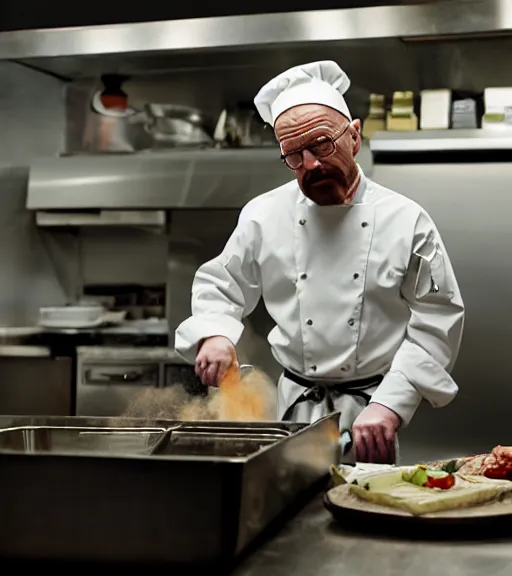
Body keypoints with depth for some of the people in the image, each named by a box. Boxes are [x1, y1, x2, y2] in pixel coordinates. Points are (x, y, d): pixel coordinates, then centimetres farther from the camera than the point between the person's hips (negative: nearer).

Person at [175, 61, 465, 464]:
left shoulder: (406, 220, -8)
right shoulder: (264, 215, -2)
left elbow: (436, 324, -7)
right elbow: (218, 286, 9)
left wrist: (389, 407, -16)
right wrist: (214, 335, -13)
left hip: (371, 407, -1)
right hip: (296, 407, 2)